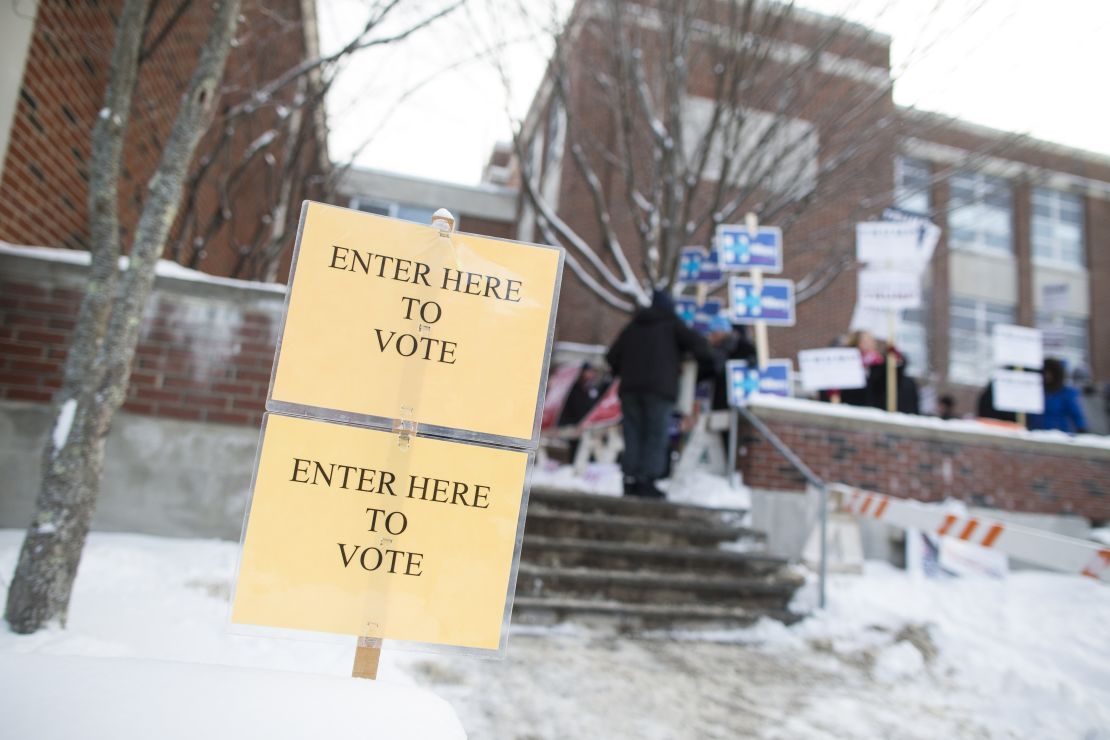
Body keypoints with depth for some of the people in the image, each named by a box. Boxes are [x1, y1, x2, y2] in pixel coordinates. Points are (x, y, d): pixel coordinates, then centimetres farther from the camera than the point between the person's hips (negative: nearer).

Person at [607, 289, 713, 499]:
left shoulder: (632, 326, 23)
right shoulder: (672, 324, 12)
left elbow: (612, 356, 18)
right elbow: (696, 342, -2)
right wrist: (706, 358, 17)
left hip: (630, 387, 4)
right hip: (659, 388, -4)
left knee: (633, 434, 4)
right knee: (655, 436, -4)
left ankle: (630, 480, -2)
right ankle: (646, 481, -12)